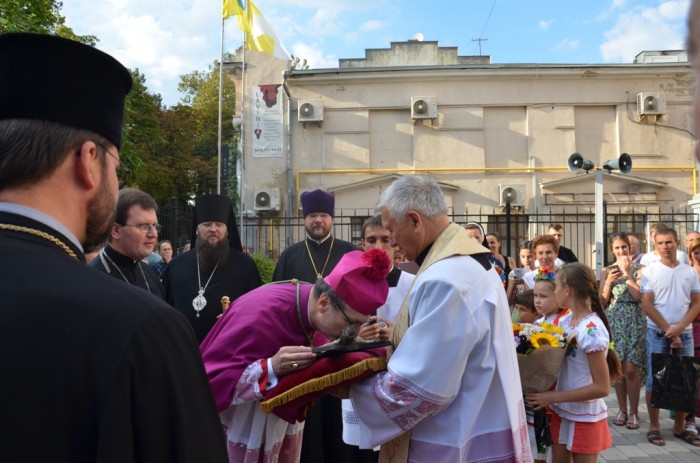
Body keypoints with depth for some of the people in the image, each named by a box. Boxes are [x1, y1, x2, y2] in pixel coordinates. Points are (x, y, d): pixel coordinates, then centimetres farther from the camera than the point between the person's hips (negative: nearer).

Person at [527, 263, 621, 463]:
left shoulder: (591, 331, -24)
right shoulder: (566, 320, 0)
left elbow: (602, 387, -23)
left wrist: (554, 397, -22)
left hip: (585, 417, -7)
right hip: (563, 412, 7)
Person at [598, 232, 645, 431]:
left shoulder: (639, 269, 0)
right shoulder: (606, 271, 7)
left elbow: (638, 296, -13)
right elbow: (602, 303, 4)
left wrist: (627, 273, -13)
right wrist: (609, 282, -10)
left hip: (634, 323, -2)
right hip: (613, 322, 3)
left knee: (630, 369, -7)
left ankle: (633, 412, 6)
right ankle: (622, 410, 18)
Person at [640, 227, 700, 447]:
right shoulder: (650, 271, -1)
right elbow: (647, 305, -6)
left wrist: (679, 329, -10)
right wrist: (668, 331, -10)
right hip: (657, 333, -3)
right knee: (654, 380, 0)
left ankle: (680, 427, 18)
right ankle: (654, 427, 10)